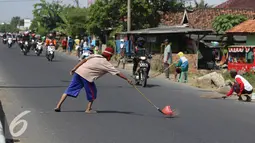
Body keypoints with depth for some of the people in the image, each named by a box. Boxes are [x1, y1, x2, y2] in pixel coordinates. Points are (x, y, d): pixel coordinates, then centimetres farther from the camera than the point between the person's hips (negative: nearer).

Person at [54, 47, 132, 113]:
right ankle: (88, 109, 21)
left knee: (70, 89, 10)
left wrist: (74, 69, 9)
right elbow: (118, 73, 6)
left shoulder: (95, 56, 18)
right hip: (86, 75, -6)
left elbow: (84, 60, 9)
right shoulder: (106, 64, 5)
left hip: (78, 71, 6)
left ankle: (58, 106, 9)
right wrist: (127, 79, 13)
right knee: (92, 92, 15)